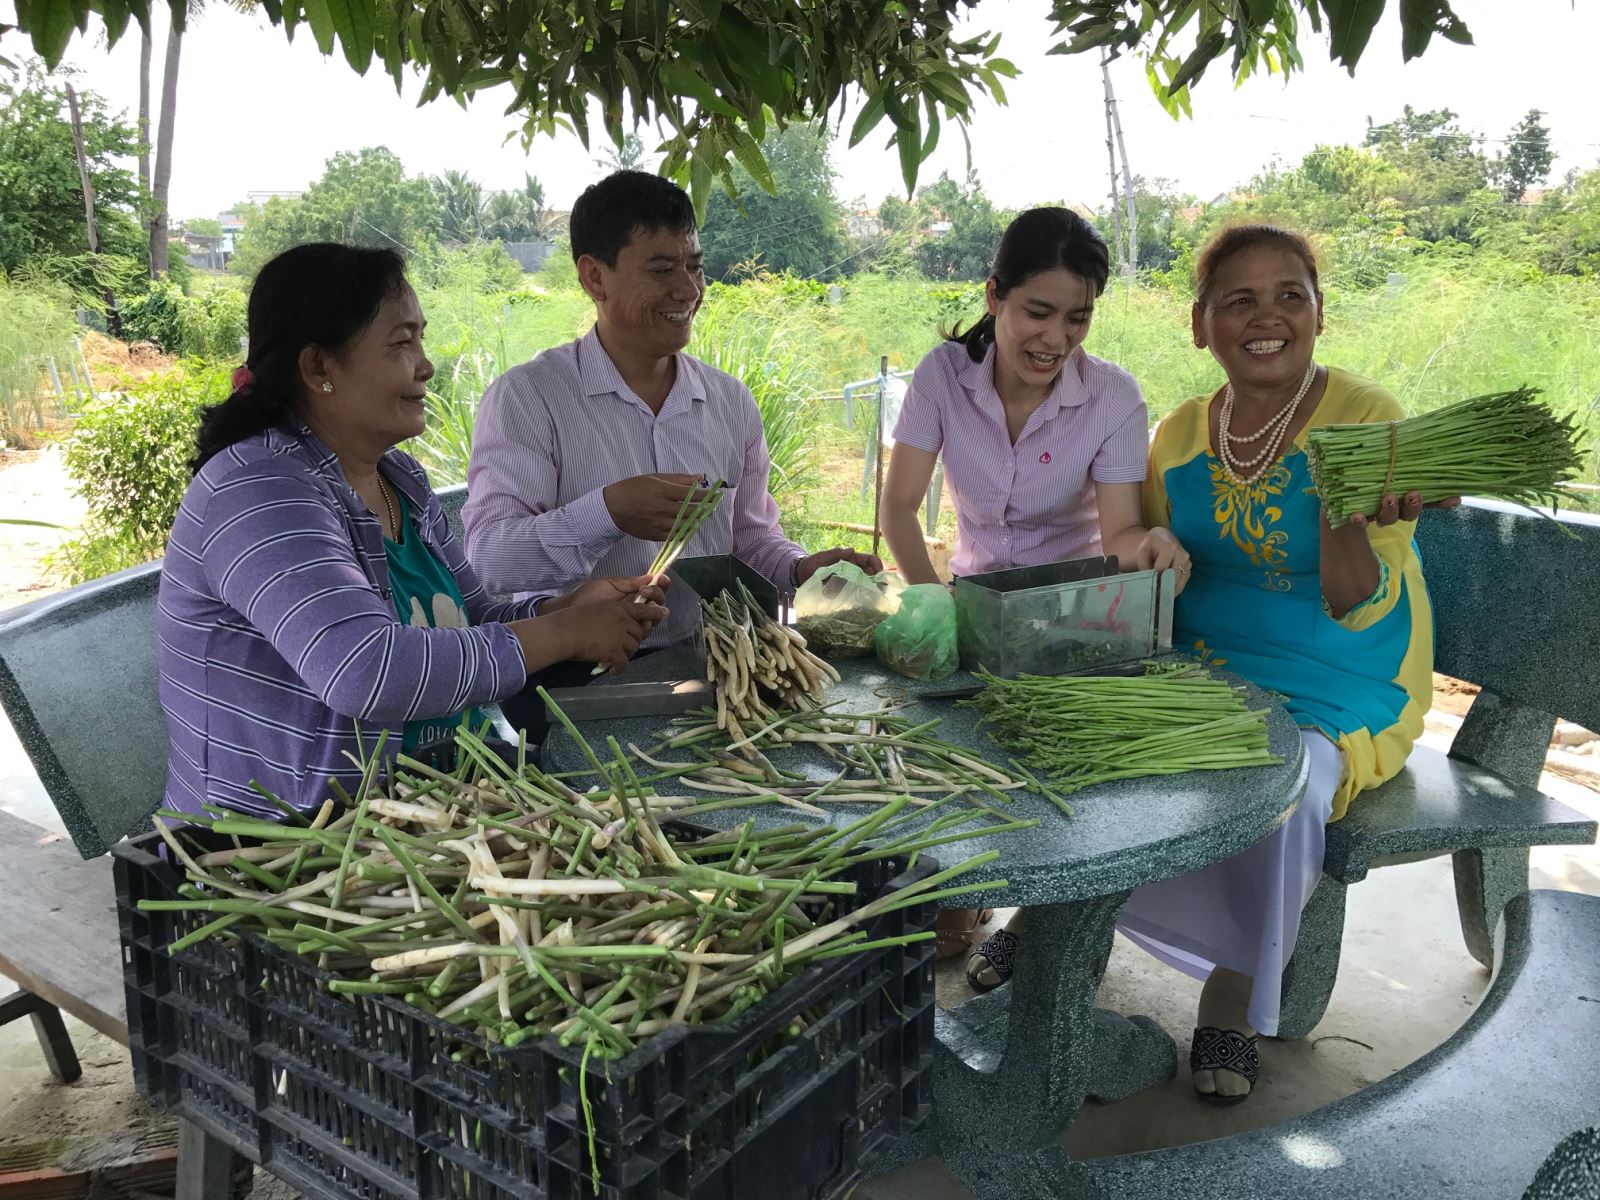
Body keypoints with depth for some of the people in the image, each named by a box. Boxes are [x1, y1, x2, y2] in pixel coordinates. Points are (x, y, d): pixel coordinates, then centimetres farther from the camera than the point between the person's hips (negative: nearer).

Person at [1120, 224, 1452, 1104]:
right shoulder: (1180, 436, 3)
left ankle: (1238, 985, -4)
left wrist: (1350, 510, -34)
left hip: (1336, 694, -4)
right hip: (1201, 671, 4)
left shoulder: (1366, 418, -11)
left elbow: (1358, 607, -16)